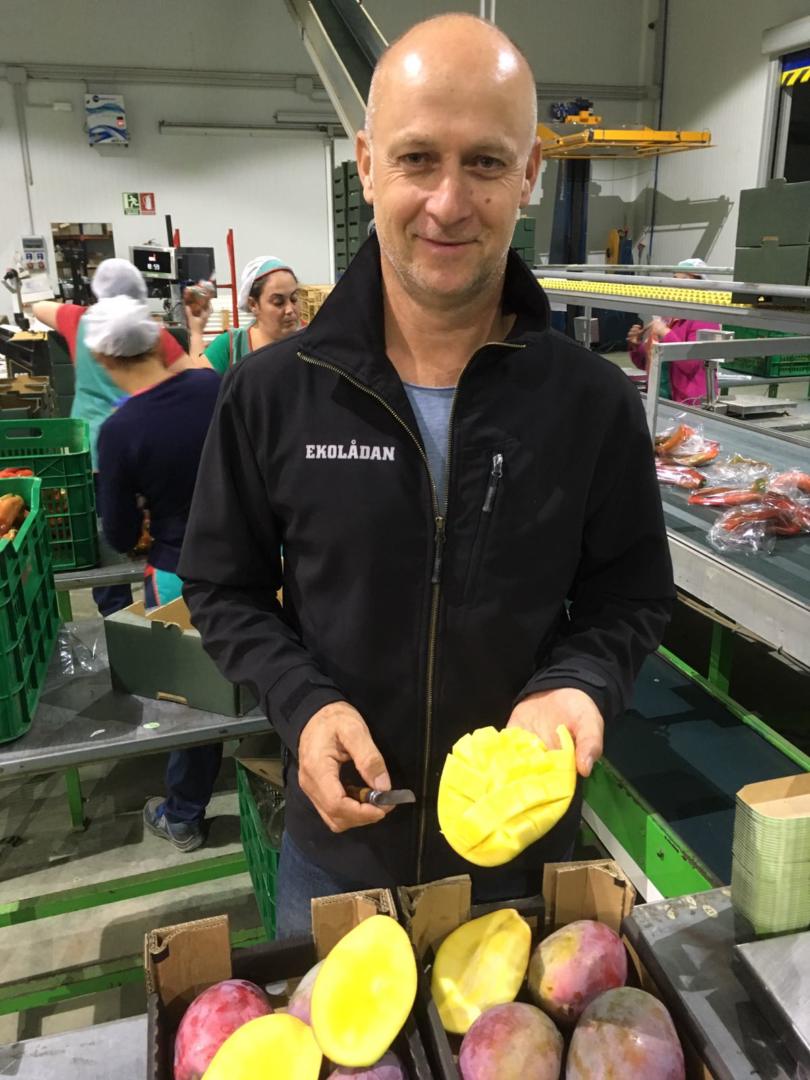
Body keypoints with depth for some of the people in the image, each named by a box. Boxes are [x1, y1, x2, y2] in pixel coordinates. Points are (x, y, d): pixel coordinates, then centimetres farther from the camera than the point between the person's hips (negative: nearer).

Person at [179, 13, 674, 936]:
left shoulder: (595, 402, -12)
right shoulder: (271, 394, -12)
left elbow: (631, 592, -2)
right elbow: (223, 586, -2)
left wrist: (578, 683, -22)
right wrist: (302, 703, -18)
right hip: (335, 840, 1)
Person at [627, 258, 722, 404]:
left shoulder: (704, 320, -7)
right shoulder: (665, 316, 12)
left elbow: (691, 365, -19)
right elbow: (645, 364, 17)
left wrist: (666, 334, -21)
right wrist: (636, 345, -1)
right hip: (658, 396, 6)